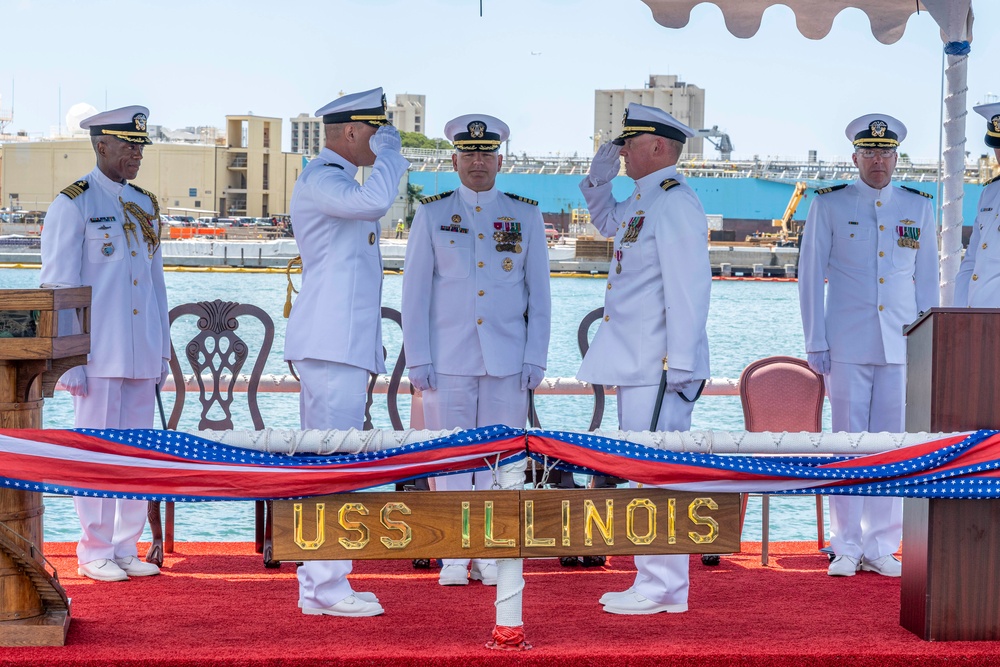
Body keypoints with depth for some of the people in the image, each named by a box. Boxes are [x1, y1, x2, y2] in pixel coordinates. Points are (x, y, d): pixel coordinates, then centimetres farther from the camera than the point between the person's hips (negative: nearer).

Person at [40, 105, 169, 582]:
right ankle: (95, 554, 7)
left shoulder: (145, 205, 15)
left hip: (142, 356, 6)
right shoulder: (73, 204, -4)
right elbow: (57, 287, -7)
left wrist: (163, 348, 15)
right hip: (98, 355, -6)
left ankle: (125, 548, 16)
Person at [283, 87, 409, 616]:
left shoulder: (334, 181, 21)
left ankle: (320, 583, 17)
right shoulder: (320, 180, -12)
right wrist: (389, 152, -15)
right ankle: (325, 588, -8)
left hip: (341, 344, 11)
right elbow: (376, 200, -32)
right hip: (333, 346, -11)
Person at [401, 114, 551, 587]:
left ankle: (491, 556, 11)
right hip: (448, 361, 0)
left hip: (508, 363, 1)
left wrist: (535, 358, 0)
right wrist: (418, 359, -3)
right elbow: (415, 291, 4)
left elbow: (538, 293, 8)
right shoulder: (431, 214, 4)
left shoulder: (526, 216, 7)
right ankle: (453, 559, 9)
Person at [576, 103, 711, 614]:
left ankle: (662, 589, -5)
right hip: (636, 363, 10)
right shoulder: (642, 201, 16)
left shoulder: (675, 203, -14)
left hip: (658, 367, -10)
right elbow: (607, 223, 40)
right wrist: (600, 176, 22)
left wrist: (681, 363, -22)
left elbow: (688, 288, -20)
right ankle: (655, 583, 18)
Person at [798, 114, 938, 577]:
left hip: (902, 347, 2)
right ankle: (847, 548, 8)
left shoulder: (918, 207, 10)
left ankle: (881, 547, 11)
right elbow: (810, 276, 4)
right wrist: (815, 344, -1)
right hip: (847, 346, -2)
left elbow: (927, 278, 13)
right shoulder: (828, 206, 3)